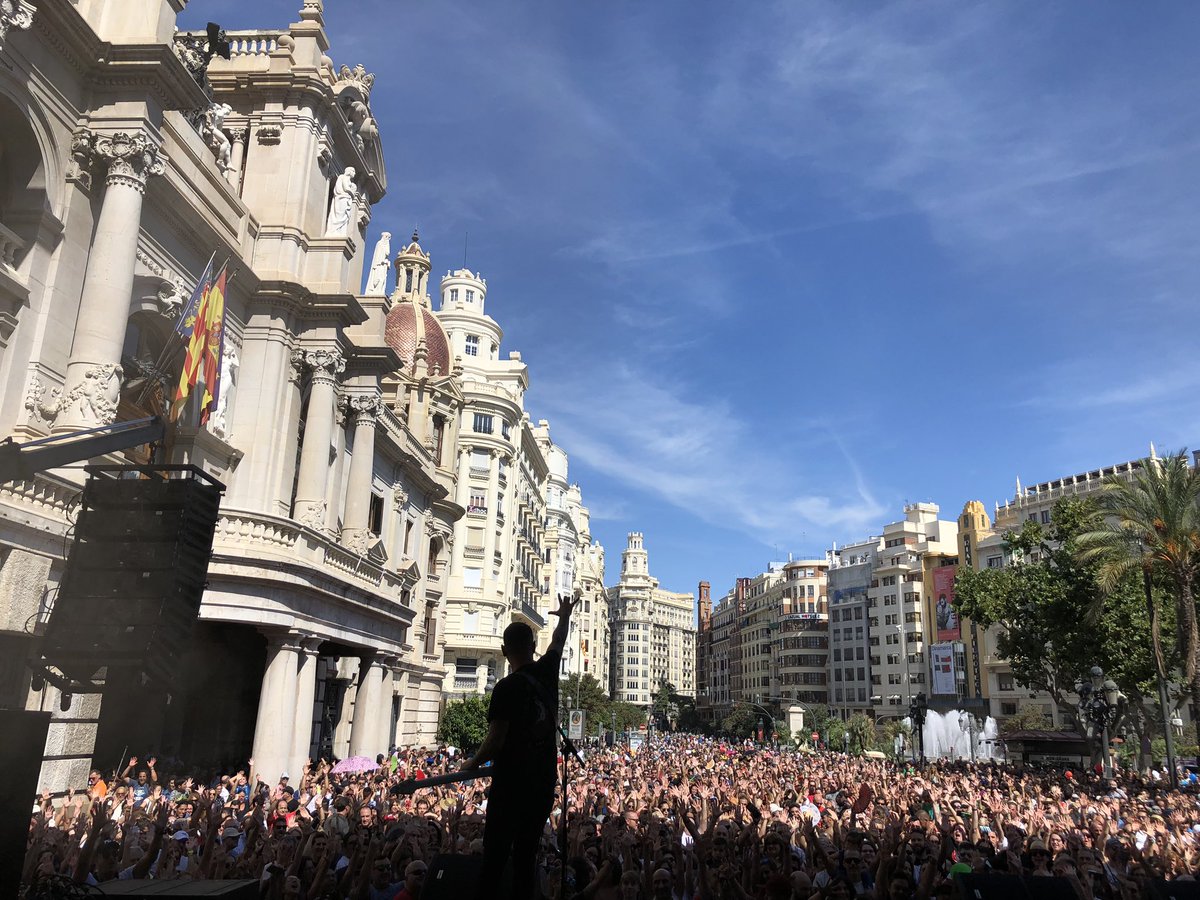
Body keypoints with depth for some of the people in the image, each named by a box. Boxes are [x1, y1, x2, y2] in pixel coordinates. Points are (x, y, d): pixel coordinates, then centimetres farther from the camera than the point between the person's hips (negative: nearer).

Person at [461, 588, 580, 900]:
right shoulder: (547, 672, 2)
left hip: (511, 781, -5)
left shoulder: (507, 687, -13)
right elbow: (558, 642, 23)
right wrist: (565, 614, 41)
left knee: (495, 853, -1)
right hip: (544, 781, 5)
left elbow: (496, 741, -15)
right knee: (526, 854, 11)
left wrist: (473, 763, 3)